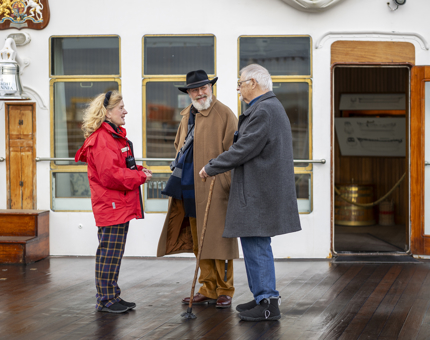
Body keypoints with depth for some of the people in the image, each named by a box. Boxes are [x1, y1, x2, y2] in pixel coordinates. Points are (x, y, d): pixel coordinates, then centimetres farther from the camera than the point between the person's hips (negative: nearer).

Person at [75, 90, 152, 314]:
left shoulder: (115, 135, 18)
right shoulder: (101, 139, -17)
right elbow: (110, 174, -24)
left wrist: (138, 170, 7)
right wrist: (140, 177, -16)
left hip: (121, 205, 11)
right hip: (111, 205, -11)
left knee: (114, 253, 15)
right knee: (109, 252, -4)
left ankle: (112, 296, 22)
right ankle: (105, 299, 4)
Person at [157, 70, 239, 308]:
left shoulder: (224, 115, -6)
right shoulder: (187, 115, 15)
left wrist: (228, 185, -14)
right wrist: (181, 168, 15)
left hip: (215, 190, -7)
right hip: (190, 190, 7)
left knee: (219, 239, -2)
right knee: (198, 242, 10)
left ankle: (224, 291, 8)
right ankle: (209, 290, 19)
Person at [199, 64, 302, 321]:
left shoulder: (264, 111, -17)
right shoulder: (270, 106, 19)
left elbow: (244, 150, -20)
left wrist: (211, 168, -9)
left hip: (259, 192, -11)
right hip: (259, 190, 11)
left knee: (256, 244, -7)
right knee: (254, 244, 16)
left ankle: (268, 304, -3)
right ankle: (264, 296, 23)